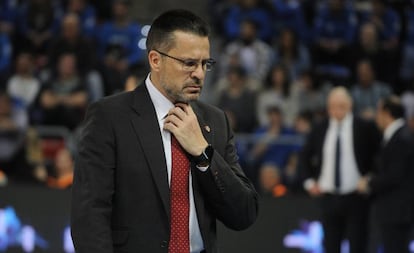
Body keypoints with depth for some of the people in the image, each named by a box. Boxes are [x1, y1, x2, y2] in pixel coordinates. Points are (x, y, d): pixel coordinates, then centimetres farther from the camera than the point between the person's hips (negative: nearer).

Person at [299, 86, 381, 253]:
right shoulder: (319, 130, 5)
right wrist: (309, 181, 8)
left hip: (356, 198, -3)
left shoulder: (364, 128, -5)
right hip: (328, 197, 3)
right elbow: (305, 156, 18)